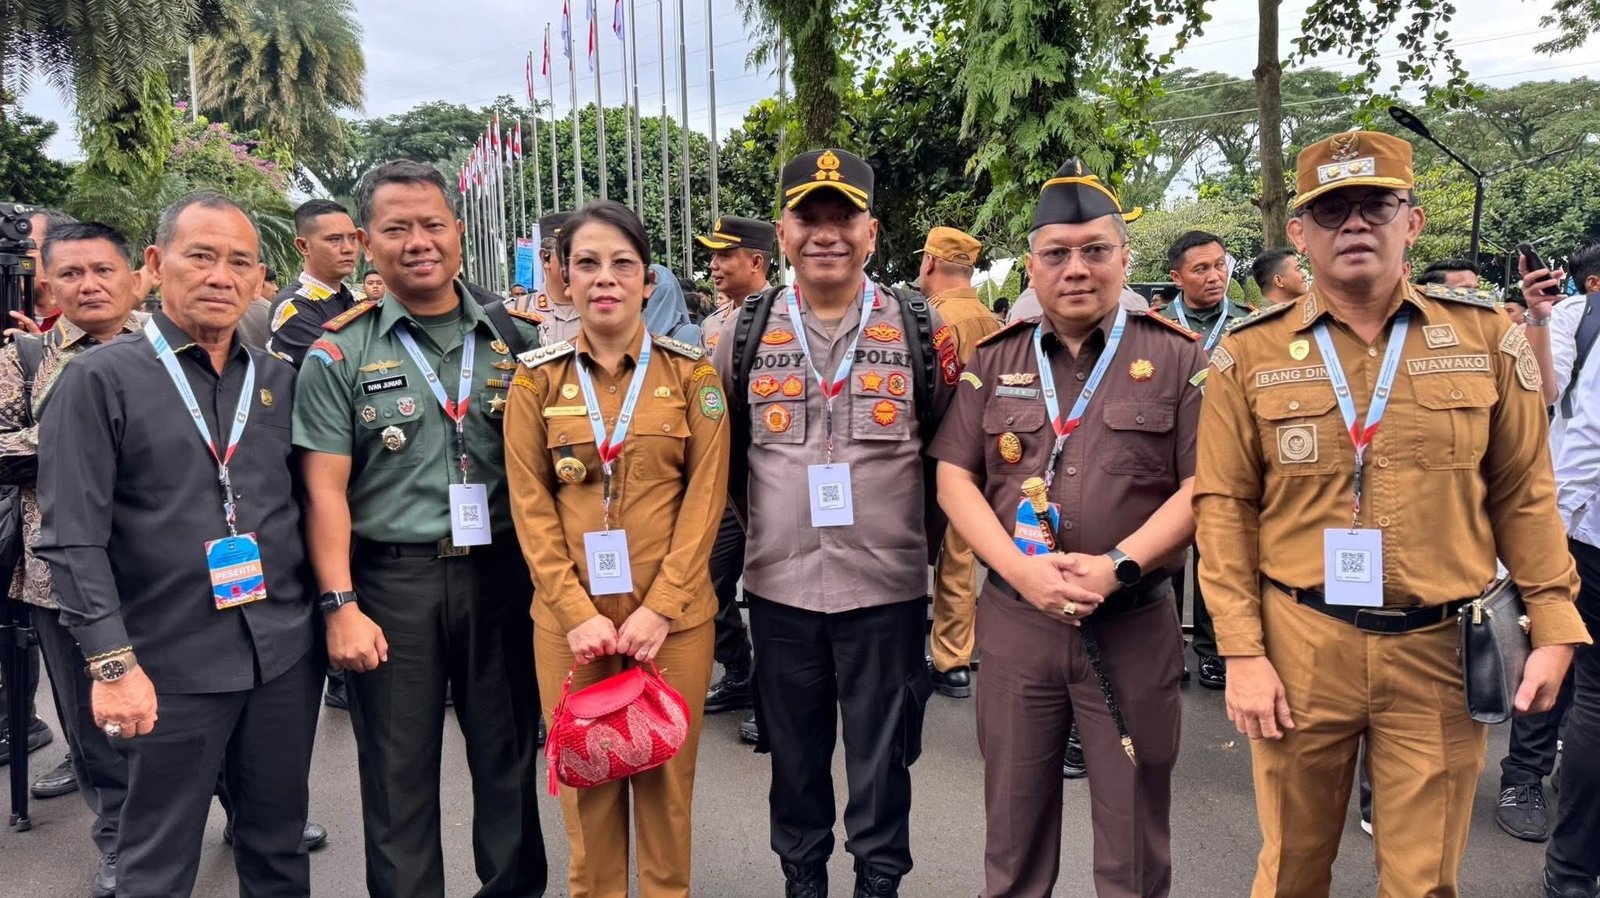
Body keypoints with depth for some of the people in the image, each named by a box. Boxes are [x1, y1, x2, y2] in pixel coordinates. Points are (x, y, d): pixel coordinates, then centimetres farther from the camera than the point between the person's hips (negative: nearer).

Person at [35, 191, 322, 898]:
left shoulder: (280, 380, 8)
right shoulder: (98, 380, -5)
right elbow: (72, 539, -9)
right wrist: (112, 664, -15)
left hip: (287, 654, 4)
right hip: (173, 668, -3)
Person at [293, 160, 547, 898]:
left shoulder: (515, 339, 5)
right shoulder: (339, 354, -1)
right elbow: (326, 491, -4)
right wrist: (340, 604, -11)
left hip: (501, 573, 2)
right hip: (391, 580, -2)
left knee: (508, 756, 13)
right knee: (399, 772, 9)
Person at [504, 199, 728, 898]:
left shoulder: (692, 373, 0)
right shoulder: (536, 379, 2)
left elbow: (705, 495, -4)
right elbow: (530, 505, -2)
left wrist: (660, 605, -12)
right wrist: (578, 612, -11)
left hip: (673, 614, 0)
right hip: (571, 616, 1)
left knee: (666, 778, 10)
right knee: (588, 779, 11)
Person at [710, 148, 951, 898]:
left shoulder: (921, 329, -2)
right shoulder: (745, 332, 1)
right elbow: (721, 449, 14)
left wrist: (924, 530, 5)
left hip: (886, 584, -1)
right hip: (779, 584, 2)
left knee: (882, 754, 11)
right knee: (794, 753, 16)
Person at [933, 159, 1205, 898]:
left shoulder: (1176, 359, 0)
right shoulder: (994, 361, 6)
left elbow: (1203, 487, -6)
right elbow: (955, 480, 1)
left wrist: (1119, 566, -19)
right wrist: (1020, 568, -13)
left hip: (1135, 625, -2)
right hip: (1013, 620, 2)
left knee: (1132, 826, 12)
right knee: (1013, 823, 15)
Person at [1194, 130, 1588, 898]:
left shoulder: (1486, 338, 2)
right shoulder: (1249, 355, -2)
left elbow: (1523, 494, 7)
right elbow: (1224, 509, -2)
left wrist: (1553, 626, 2)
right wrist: (1241, 652, -7)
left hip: (1443, 647, 1)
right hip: (1299, 645, -1)